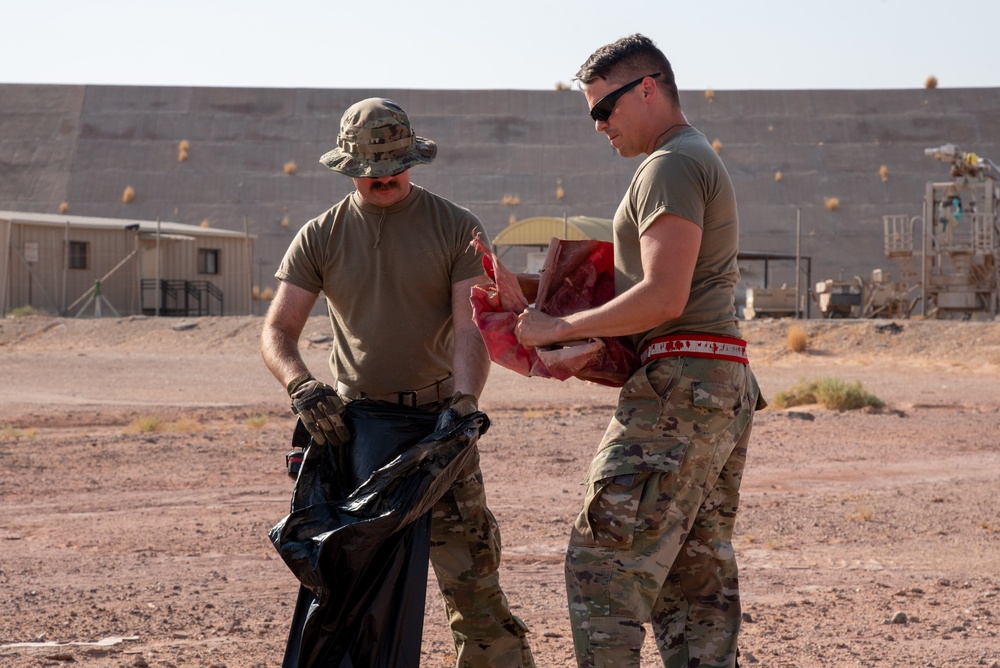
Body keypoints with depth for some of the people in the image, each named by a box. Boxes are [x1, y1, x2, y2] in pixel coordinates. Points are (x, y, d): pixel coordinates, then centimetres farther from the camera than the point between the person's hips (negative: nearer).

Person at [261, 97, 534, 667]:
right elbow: (278, 330, 1)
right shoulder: (320, 237, 7)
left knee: (471, 578, -8)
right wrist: (302, 386, -20)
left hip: (437, 421, -2)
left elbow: (471, 329, -7)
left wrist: (464, 400, -25)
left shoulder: (457, 229, 1)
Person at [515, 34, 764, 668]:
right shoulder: (704, 159, 23)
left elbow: (663, 298, -20)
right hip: (726, 389, 11)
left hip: (679, 386, -10)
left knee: (604, 563, -11)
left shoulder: (671, 165, -9)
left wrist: (559, 328, -12)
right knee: (697, 574, 10)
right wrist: (580, 349, 20)